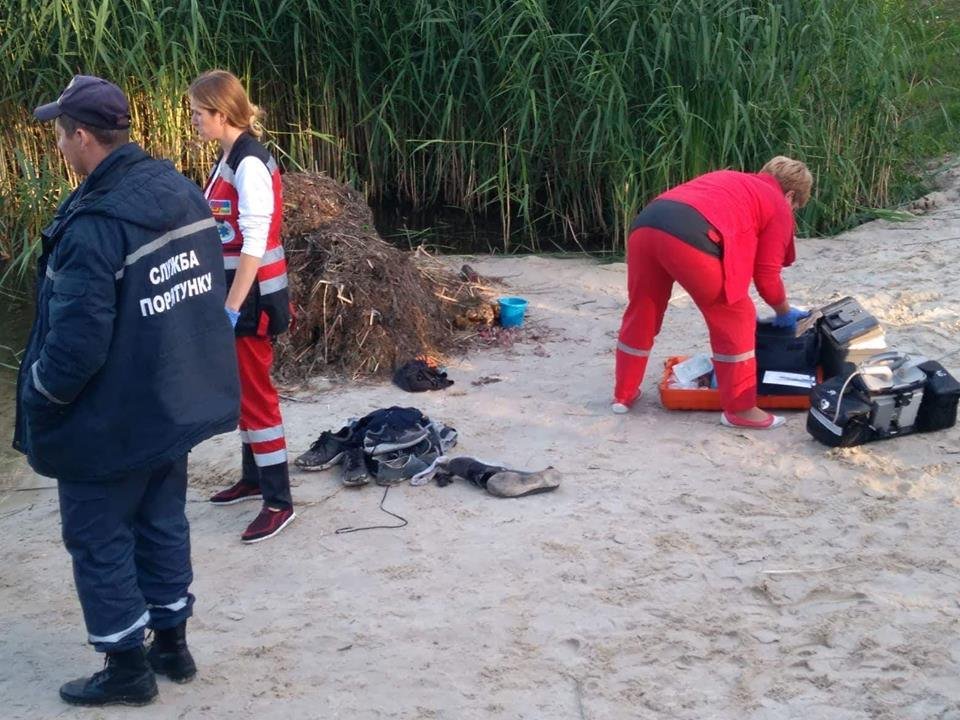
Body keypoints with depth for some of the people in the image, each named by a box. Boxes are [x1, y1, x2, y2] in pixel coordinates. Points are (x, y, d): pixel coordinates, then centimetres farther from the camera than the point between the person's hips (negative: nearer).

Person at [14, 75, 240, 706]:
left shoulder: (93, 226, -27)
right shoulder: (184, 193, 0)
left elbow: (76, 345, -26)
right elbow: (208, 292, 10)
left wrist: (36, 404, -9)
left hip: (111, 420, -8)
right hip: (176, 402, 8)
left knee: (98, 540, 8)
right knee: (162, 524, 20)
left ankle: (127, 667, 18)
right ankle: (172, 644, 32)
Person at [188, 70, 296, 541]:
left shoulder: (249, 164, -19)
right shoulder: (229, 158, 10)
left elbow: (255, 244, -23)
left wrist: (233, 307, -24)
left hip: (252, 295, -9)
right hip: (234, 289, 9)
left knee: (255, 393, -5)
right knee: (241, 389, 18)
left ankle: (279, 501, 2)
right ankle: (254, 478, 31)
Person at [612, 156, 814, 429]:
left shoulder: (728, 179, 39)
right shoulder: (778, 206, 20)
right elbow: (766, 275, 17)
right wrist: (785, 312, 35)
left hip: (645, 224, 7)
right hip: (689, 237, -7)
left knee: (641, 314, 25)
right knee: (735, 319, 11)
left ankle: (624, 394, 38)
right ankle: (740, 409, 16)